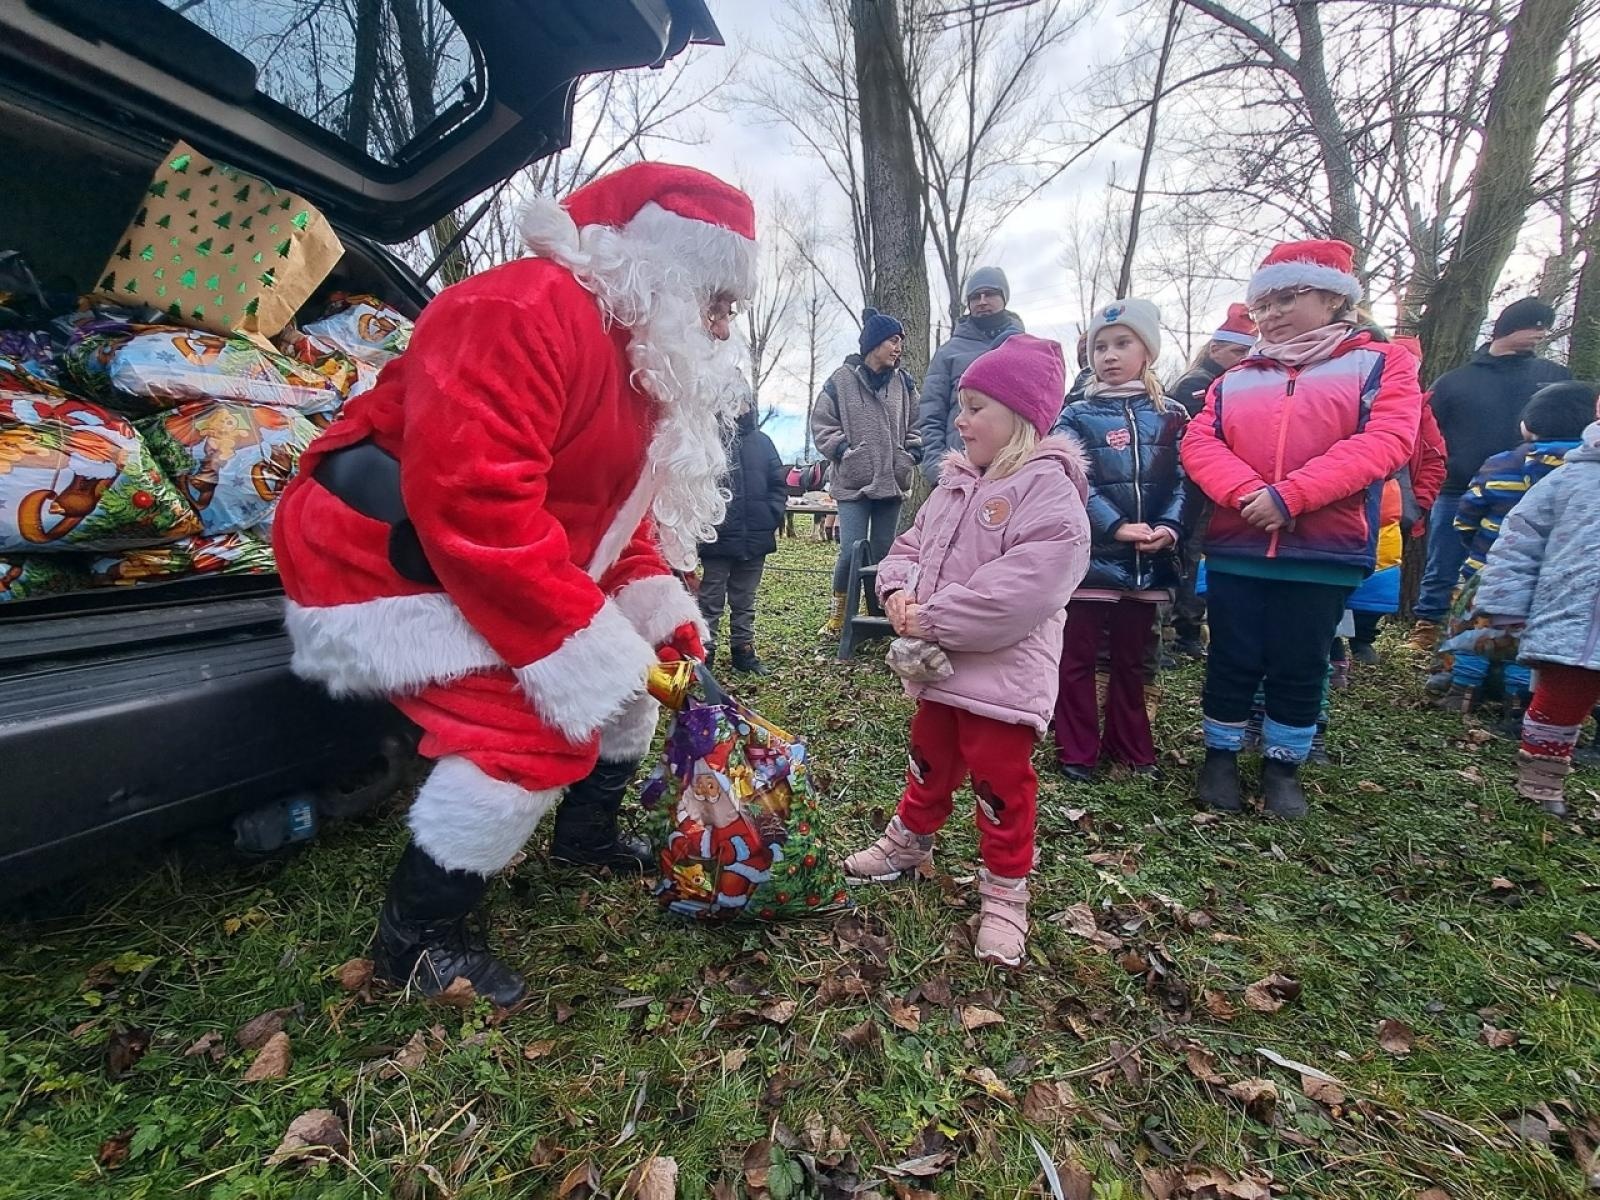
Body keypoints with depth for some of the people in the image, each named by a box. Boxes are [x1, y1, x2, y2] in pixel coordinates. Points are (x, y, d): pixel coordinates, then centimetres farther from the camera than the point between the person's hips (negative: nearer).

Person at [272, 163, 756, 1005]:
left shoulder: (642, 352, 7)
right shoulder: (524, 316, -26)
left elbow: (621, 503, 10)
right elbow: (473, 503, -36)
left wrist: (661, 611, -4)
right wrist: (586, 649, -33)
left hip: (505, 574, 10)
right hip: (388, 568, -10)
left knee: (635, 671, 12)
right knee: (533, 731, -23)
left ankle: (586, 836, 33)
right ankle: (416, 937, 1)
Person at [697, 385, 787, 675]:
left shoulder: (761, 441, 8)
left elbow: (779, 483, 8)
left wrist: (771, 516, -4)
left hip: (755, 539, 4)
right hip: (718, 539, -4)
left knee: (745, 602, 17)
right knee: (711, 602, 5)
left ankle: (744, 651, 28)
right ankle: (703, 654, 14)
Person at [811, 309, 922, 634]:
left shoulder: (903, 382, 10)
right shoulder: (842, 379, -2)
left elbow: (914, 426, 18)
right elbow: (822, 424, 0)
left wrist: (911, 455, 4)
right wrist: (846, 453, -8)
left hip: (892, 482, 4)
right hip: (853, 484, -4)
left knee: (883, 552, 8)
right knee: (852, 551, -9)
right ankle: (838, 613, 11)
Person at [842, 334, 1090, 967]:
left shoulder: (1048, 488, -18)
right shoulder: (955, 483, 10)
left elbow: (1024, 586, -29)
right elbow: (911, 544, 16)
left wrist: (932, 619, -24)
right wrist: (898, 588, -7)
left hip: (1003, 671, -8)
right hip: (941, 665, 8)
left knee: (1001, 783, 6)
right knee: (930, 760, 25)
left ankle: (1005, 889, 26)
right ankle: (910, 839, 47)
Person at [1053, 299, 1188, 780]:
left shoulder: (1171, 416, 9)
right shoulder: (1076, 417, 0)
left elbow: (1179, 482, 4)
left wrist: (1169, 527, -14)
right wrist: (1117, 527, -22)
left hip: (1149, 561, 3)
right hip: (1091, 557, -3)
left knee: (1131, 659, 15)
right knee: (1078, 658, 3)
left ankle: (1130, 746, 29)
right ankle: (1077, 751, 16)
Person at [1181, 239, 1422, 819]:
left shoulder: (1379, 364, 7)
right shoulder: (1235, 380, 14)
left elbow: (1386, 440, -9)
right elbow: (1199, 443, 0)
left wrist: (1290, 495, -20)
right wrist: (1247, 494, -18)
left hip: (1325, 553, -2)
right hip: (1235, 548, 2)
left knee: (1299, 667, 6)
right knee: (1233, 660, 7)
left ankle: (1283, 765, 24)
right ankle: (1221, 755, 24)